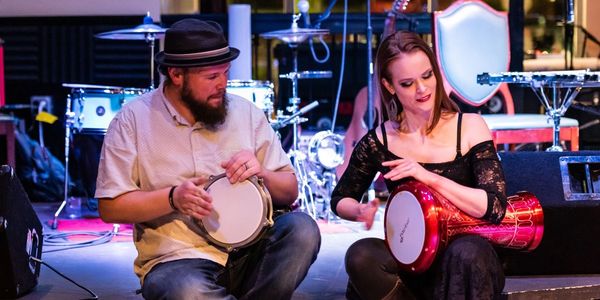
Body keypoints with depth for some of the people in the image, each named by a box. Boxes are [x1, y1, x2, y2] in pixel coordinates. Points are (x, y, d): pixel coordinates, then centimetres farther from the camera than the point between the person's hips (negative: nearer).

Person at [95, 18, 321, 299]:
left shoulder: (246, 112, 8)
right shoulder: (133, 120, -1)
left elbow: (289, 192, 11)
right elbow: (110, 208, -3)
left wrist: (261, 174, -11)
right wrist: (173, 198, -17)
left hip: (249, 248, 4)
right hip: (178, 258, -4)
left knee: (302, 228, -26)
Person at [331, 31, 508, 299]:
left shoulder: (469, 128, -6)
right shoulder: (378, 142, -1)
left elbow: (495, 207, -14)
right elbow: (340, 199, 13)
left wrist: (431, 178, -22)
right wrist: (362, 211, -11)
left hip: (464, 268, -2)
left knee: (468, 251, -37)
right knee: (361, 256, -29)